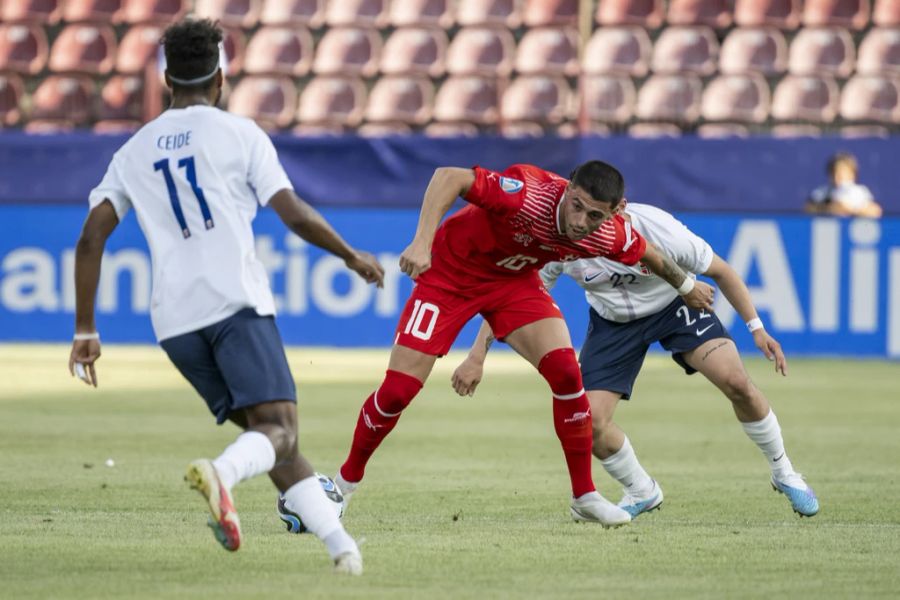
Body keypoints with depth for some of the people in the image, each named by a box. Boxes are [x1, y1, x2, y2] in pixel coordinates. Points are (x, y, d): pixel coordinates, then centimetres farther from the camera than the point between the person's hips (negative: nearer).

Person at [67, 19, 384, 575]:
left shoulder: (135, 151, 17)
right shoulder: (238, 133, 5)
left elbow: (91, 238, 10)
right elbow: (295, 215, -1)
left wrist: (85, 331, 13)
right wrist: (352, 256, 14)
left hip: (175, 320, 5)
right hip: (237, 301, -5)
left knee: (269, 434, 12)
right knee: (279, 429, -12)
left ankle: (340, 543, 4)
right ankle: (222, 473, -45)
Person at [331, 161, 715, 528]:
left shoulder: (610, 237, -19)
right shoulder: (529, 196, -38)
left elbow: (650, 256, 4)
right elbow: (448, 177, -42)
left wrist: (687, 287, 21)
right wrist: (422, 242, -51)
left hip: (514, 279, 4)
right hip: (449, 272, -4)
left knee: (565, 372, -16)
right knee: (398, 390, -8)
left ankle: (584, 497, -1)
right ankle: (346, 481, 17)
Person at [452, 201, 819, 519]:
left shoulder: (658, 230, -32)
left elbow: (719, 271, -15)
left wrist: (756, 327, -12)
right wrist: (477, 357, -21)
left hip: (675, 306, -2)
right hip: (612, 321, 2)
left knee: (736, 382, -22)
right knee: (590, 421, -14)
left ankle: (783, 473, 4)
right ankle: (641, 492, 17)